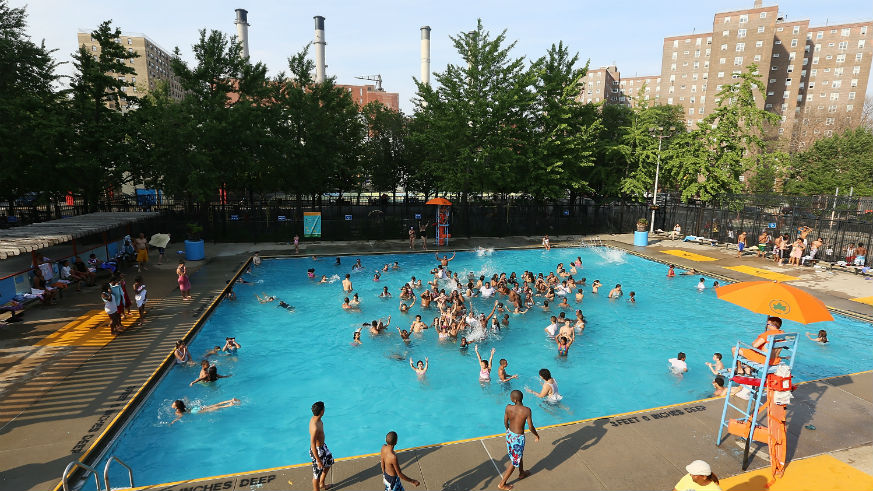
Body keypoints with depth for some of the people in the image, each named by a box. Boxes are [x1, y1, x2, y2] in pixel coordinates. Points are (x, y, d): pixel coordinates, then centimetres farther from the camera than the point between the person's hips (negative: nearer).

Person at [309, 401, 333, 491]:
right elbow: (313, 445, -30)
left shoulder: (314, 418, -9)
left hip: (323, 446, 10)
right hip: (317, 450, -10)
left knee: (329, 462, 30)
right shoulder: (315, 427, -38)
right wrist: (318, 460, -21)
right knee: (317, 473, 13)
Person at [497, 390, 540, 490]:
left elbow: (505, 423, -2)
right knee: (514, 461, 13)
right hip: (518, 438, -5)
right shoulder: (527, 410, -26)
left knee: (520, 454, 31)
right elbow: (531, 427, -17)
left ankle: (521, 473, 56)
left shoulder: (508, 407, -17)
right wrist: (536, 435, 4)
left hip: (509, 434, 5)